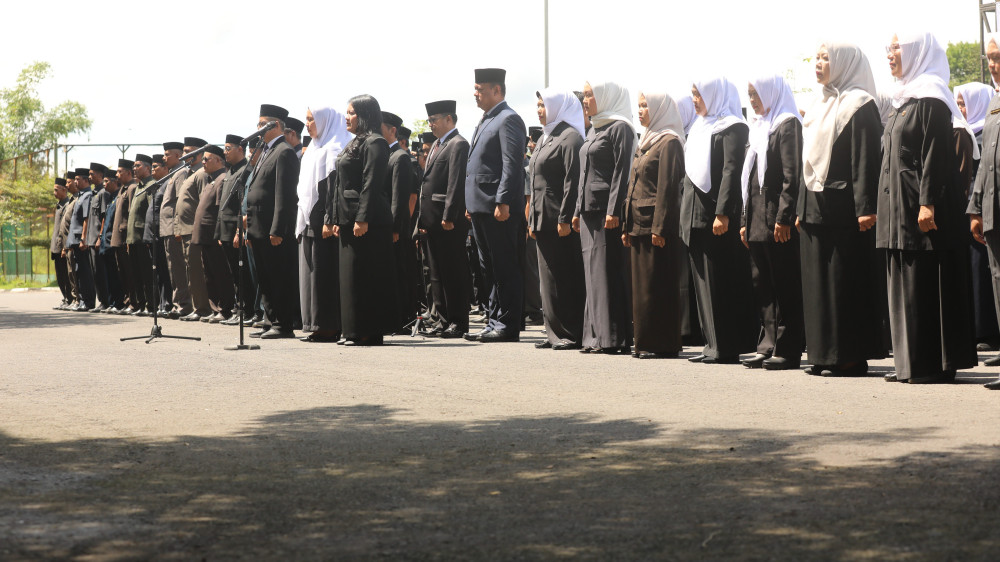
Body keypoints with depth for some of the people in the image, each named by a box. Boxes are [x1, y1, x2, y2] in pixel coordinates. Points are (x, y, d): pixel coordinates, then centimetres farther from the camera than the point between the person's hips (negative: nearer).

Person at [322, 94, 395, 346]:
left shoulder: (374, 143, -10)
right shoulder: (354, 144, 20)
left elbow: (371, 184, -18)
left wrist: (363, 219, -23)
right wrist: (334, 219, 17)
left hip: (368, 222, -10)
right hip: (349, 221, 10)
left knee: (362, 276, -8)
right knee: (351, 276, 10)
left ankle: (368, 333, -6)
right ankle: (355, 332, 13)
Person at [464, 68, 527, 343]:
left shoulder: (508, 119, -10)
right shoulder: (485, 122, 20)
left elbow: (512, 164, -17)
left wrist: (503, 202, -23)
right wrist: (471, 205, 19)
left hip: (498, 208, -10)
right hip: (480, 207, 10)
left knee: (505, 269, -6)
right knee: (489, 269, 13)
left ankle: (507, 325, -3)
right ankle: (494, 322, 18)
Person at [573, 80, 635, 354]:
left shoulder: (619, 128, -7)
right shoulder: (593, 130, 20)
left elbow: (621, 171, -14)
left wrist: (613, 210, -20)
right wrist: (578, 210, 18)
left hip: (607, 210, -9)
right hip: (589, 209, 9)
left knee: (607, 272, -9)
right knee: (593, 272, 7)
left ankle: (613, 337, -8)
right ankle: (595, 335, 9)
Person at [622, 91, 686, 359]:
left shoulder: (669, 143, -9)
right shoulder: (646, 142, 19)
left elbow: (667, 188, -15)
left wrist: (659, 227, -20)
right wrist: (626, 226, 16)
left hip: (656, 224, -9)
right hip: (639, 223, 9)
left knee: (656, 285, -7)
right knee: (641, 284, 9)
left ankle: (661, 344, -3)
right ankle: (645, 342, 12)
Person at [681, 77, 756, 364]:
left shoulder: (731, 128, -7)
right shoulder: (700, 128, 20)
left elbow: (731, 171, -16)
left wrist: (722, 213, -23)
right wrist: (686, 215, 16)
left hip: (718, 217, -9)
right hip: (696, 216, 9)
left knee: (720, 283, -7)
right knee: (704, 283, 8)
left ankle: (726, 348, -6)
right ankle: (713, 345, 10)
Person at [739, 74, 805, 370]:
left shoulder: (788, 124, -7)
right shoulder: (760, 128, 20)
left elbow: (792, 176, -14)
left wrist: (784, 218, -20)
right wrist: (746, 220, 16)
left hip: (778, 225, -9)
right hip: (758, 222, 9)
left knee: (785, 288, -5)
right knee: (763, 287, 8)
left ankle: (787, 349, -3)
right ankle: (768, 345, 11)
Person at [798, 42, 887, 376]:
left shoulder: (859, 105, -6)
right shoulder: (819, 108, 19)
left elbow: (865, 159, -13)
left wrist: (864, 208, -20)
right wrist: (802, 207, 17)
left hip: (842, 208, -9)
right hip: (815, 208, 9)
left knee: (846, 283, -7)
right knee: (818, 282, 7)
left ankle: (852, 357, -4)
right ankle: (826, 355, 10)